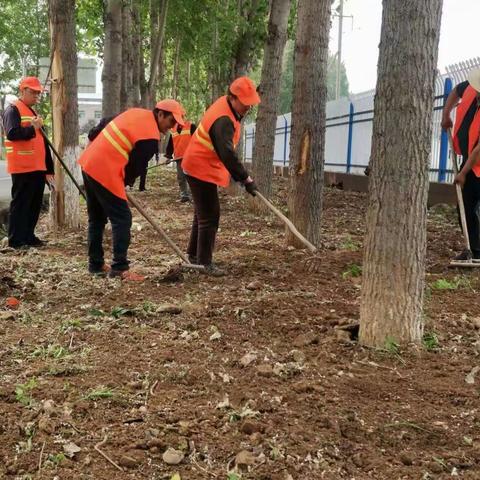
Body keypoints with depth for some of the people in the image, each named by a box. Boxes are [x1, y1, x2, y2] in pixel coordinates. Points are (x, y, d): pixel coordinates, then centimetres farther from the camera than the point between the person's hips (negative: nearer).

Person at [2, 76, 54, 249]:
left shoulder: (34, 112, 22)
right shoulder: (13, 110, -6)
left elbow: (42, 142, 22)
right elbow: (12, 133, -24)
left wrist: (49, 168, 18)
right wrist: (33, 128, -14)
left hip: (38, 168, 9)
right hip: (22, 168, -9)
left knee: (35, 204, 11)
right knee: (20, 204, -4)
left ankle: (28, 237, 20)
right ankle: (16, 240, 1)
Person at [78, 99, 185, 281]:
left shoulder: (136, 112, 12)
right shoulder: (151, 137, -13)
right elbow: (135, 166, -8)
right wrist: (124, 183, 10)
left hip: (88, 163, 9)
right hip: (105, 173, -9)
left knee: (96, 218, 17)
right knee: (122, 219, -2)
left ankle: (96, 264, 26)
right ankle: (120, 268, -2)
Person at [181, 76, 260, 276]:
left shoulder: (226, 105, 4)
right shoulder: (223, 120, -28)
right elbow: (227, 154, -37)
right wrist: (246, 178, -36)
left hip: (202, 165, 10)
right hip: (201, 169, -10)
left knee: (203, 212, 18)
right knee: (210, 214, -9)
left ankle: (194, 254, 29)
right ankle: (205, 262, -3)